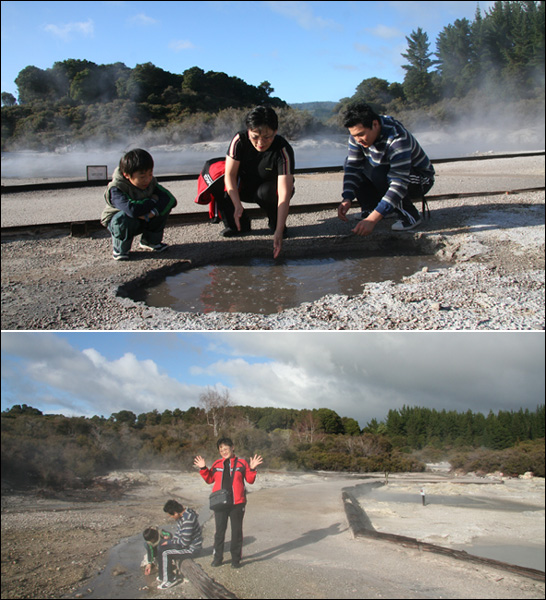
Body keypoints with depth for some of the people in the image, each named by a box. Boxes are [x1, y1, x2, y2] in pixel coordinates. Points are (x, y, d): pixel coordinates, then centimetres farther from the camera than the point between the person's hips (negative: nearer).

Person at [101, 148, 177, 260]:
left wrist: (152, 213, -39)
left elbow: (171, 199, -22)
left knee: (165, 206, -18)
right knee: (124, 217, -42)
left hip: (143, 221, 5)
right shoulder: (116, 189, -31)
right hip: (116, 221, -5)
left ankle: (150, 241, 3)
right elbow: (132, 209, -49)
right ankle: (120, 249, -11)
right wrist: (153, 201, -31)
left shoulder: (150, 182, -12)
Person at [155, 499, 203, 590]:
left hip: (191, 547, -10)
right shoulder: (181, 516, 0)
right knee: (160, 547, 8)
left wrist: (170, 543, -14)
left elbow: (185, 542, -27)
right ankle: (163, 575, 20)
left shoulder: (188, 520, -31)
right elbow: (178, 532, 17)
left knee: (165, 554, -20)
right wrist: (172, 541, 1)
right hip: (183, 541, 10)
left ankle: (170, 579, -4)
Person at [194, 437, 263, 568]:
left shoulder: (241, 463, 1)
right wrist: (203, 469, 1)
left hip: (237, 503, -2)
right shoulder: (217, 464, 7)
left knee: (236, 531, 7)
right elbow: (210, 479, 14)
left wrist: (252, 469, -13)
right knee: (219, 531, 8)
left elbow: (250, 480, 3)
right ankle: (218, 557, 20)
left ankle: (236, 559, 17)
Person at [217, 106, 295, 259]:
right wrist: (237, 205, -34)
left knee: (265, 192, -38)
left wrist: (279, 232, -45)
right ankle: (237, 225, -1)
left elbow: (284, 194, -37)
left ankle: (275, 224, -7)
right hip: (245, 188, 3)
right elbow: (230, 174, -19)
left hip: (271, 188, -3)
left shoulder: (283, 150, -30)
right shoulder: (240, 140, -23)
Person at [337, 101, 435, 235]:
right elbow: (352, 167, -11)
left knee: (379, 174, -34)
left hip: (420, 180, -7)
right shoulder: (358, 134, -14)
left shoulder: (397, 138, -35)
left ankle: (411, 215, -16)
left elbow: (399, 183, -41)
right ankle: (371, 210, -4)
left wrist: (372, 219, -49)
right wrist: (347, 199, -31)